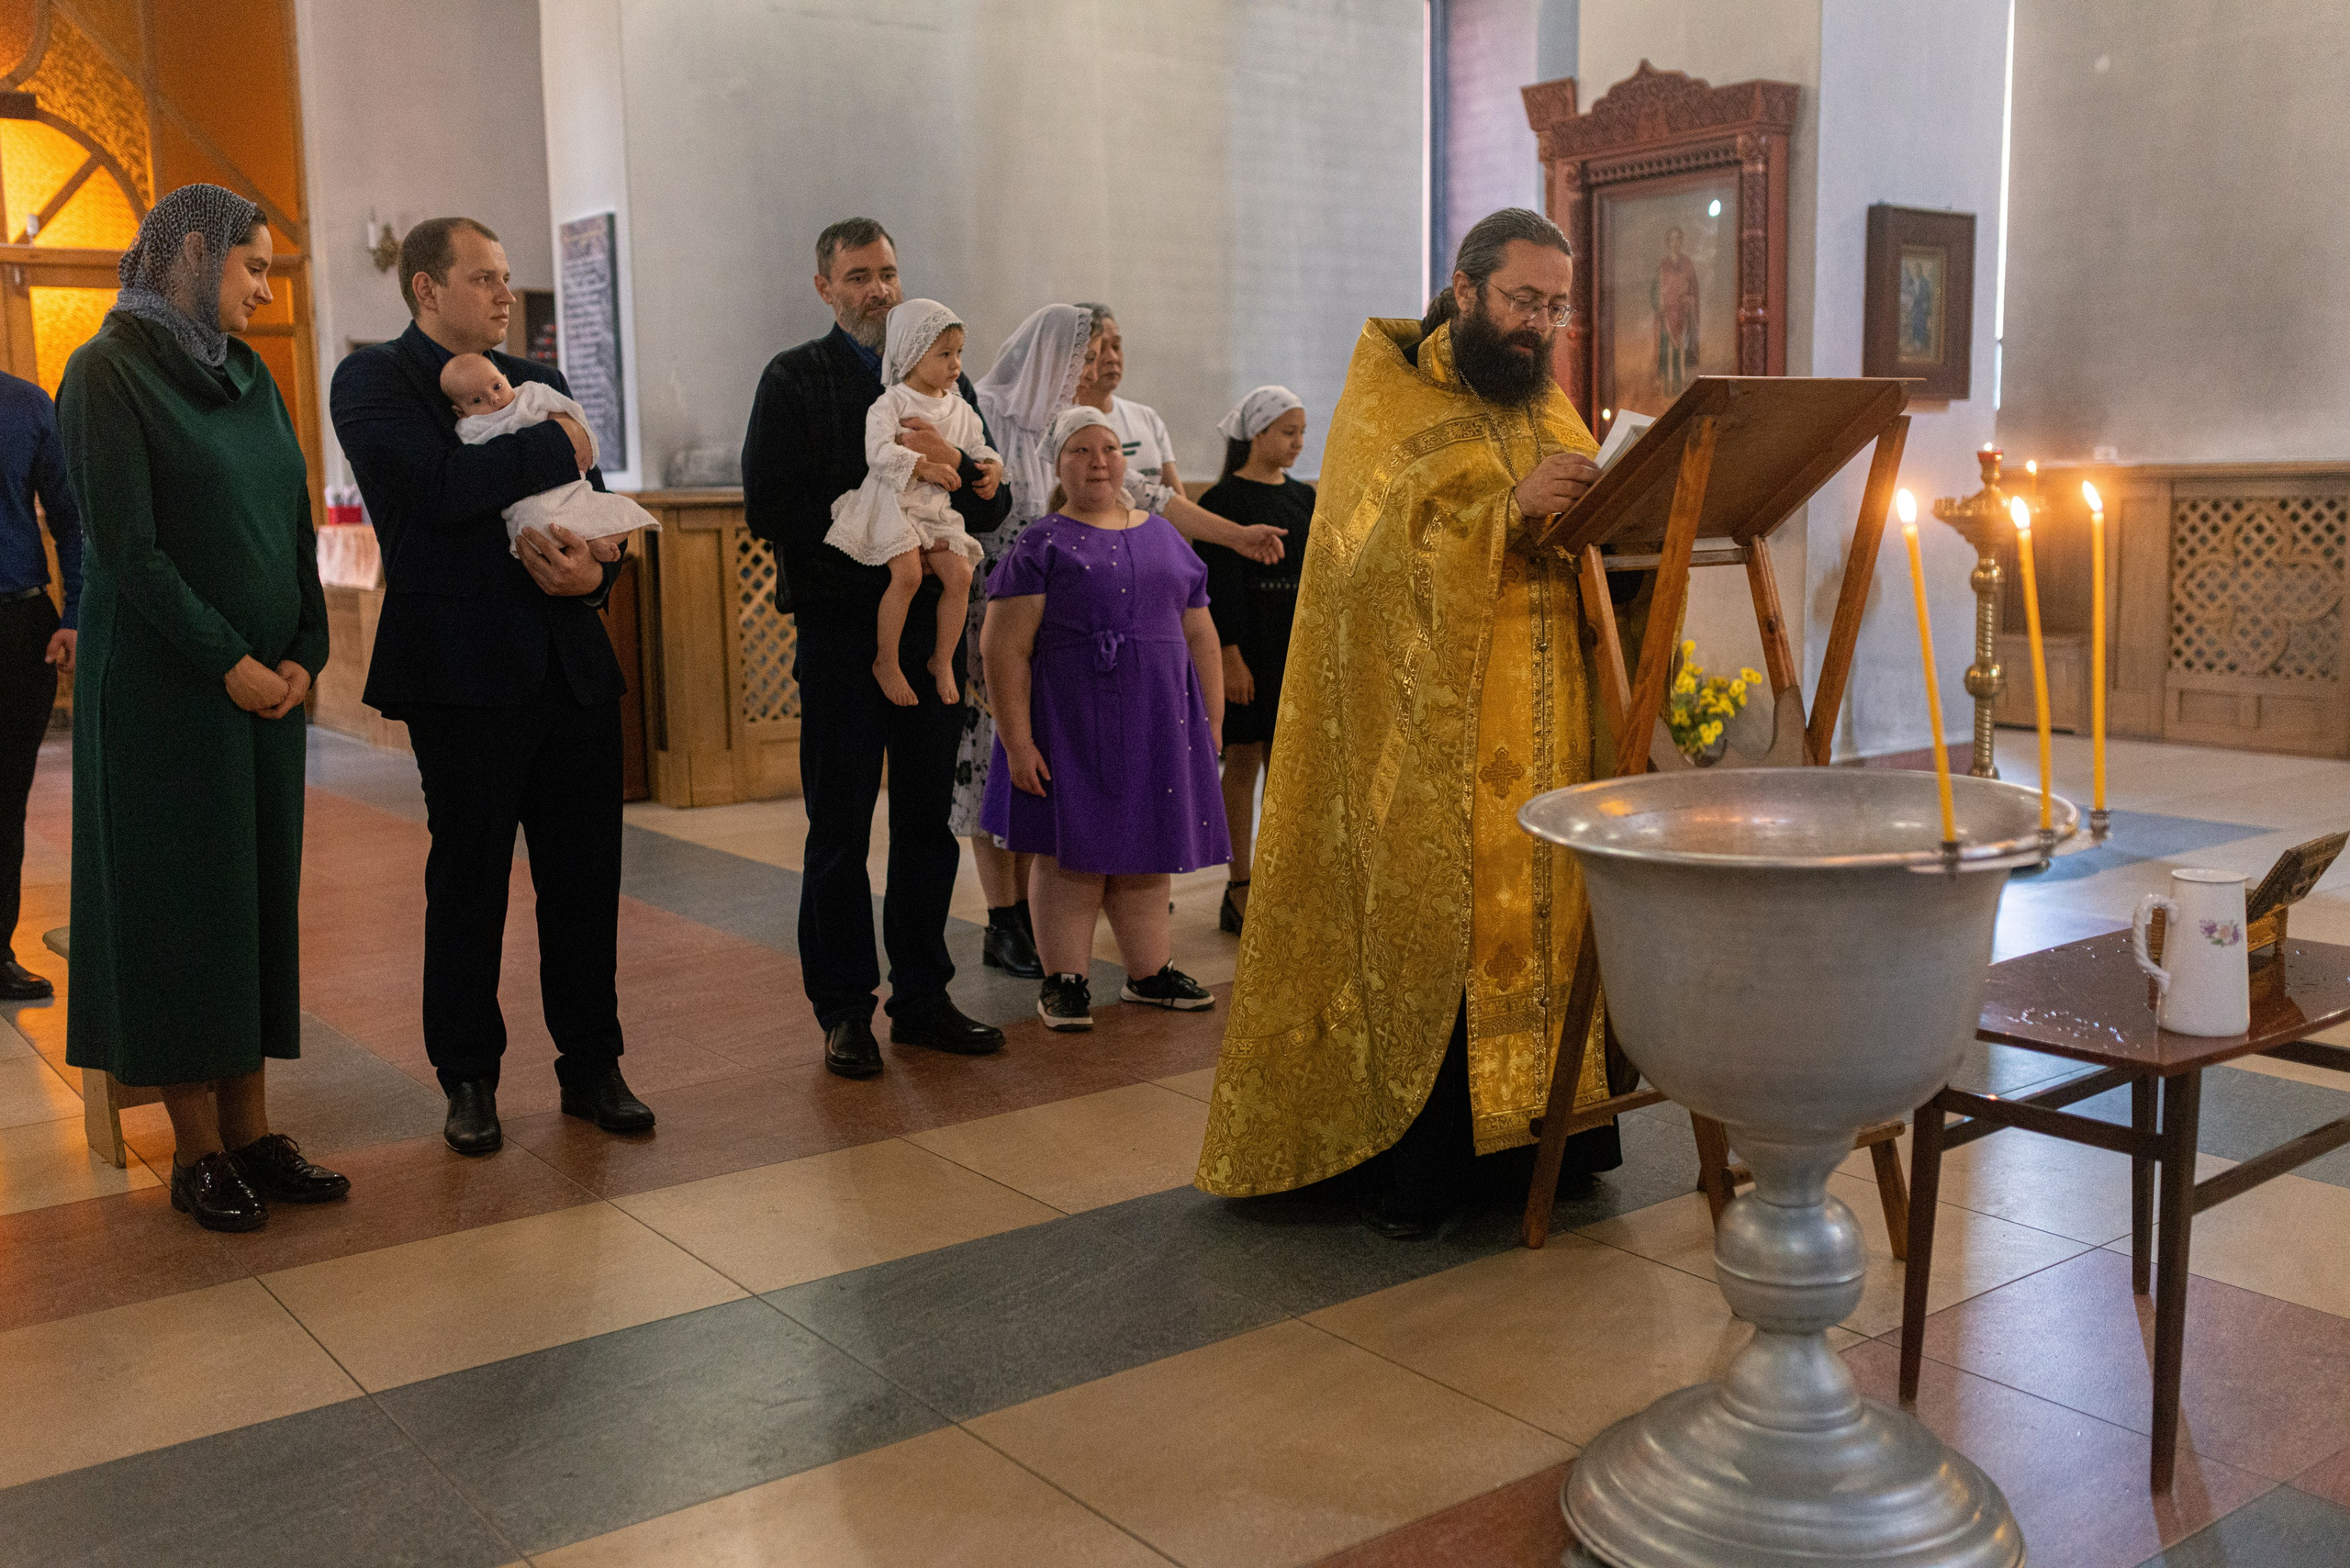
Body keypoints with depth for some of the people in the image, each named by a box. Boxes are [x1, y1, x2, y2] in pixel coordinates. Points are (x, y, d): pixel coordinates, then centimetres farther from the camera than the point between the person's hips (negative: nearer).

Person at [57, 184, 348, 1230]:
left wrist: (305, 654, -3)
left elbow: (297, 526, 10)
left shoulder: (249, 377, 13)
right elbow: (127, 545, -15)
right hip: (163, 684, -6)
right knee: (179, 897, 0)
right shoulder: (109, 372, -8)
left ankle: (250, 1128, 14)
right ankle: (198, 1149, 9)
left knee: (261, 891, 7)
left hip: (267, 681, 6)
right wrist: (229, 662, -15)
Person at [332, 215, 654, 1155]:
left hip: (570, 662, 5)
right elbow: (444, 486, -20)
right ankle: (469, 1082, 20)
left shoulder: (536, 382, 16)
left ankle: (592, 1068, 21)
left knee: (586, 876, 8)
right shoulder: (373, 380, -2)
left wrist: (595, 571, -8)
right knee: (467, 882, 5)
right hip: (463, 670, -5)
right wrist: (558, 447, -9)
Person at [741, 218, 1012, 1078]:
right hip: (841, 628, -4)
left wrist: (956, 463, -13)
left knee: (929, 821, 8)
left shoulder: (942, 378, 14)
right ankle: (844, 1011, 11)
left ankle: (922, 998, 18)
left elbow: (992, 508, 9)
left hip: (933, 625, 4)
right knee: (840, 829, 1)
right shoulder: (794, 379, 2)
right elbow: (769, 508, -8)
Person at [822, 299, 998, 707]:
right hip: (894, 504, -6)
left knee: (960, 574, -12)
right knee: (908, 572, -25)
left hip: (938, 509, 6)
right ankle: (885, 661, -10)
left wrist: (992, 466, -2)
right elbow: (879, 451, -20)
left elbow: (978, 446, 21)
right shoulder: (890, 403, -7)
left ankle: (942, 660, 4)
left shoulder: (959, 409, 13)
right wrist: (925, 467, -27)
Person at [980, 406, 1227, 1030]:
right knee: (1073, 851, 0)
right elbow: (1006, 650, -9)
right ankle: (1064, 980, 11)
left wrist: (1213, 719, 11)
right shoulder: (1042, 546, -3)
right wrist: (1017, 742, -15)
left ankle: (1148, 972, 23)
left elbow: (1199, 634, 16)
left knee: (1144, 852, 12)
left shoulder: (1164, 537, 13)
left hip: (1157, 723, 5)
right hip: (1073, 726, -4)